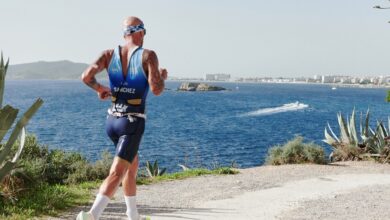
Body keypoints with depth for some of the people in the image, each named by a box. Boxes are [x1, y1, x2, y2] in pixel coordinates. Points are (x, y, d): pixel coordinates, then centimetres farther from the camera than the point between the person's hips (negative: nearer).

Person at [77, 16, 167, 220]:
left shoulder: (110, 54, 3)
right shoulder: (148, 55, -8)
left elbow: (86, 76, -8)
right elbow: (156, 90, -14)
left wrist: (100, 88, 12)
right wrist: (162, 77, 7)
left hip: (112, 121, 6)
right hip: (133, 123, -6)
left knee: (132, 166, 24)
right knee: (116, 173, -10)